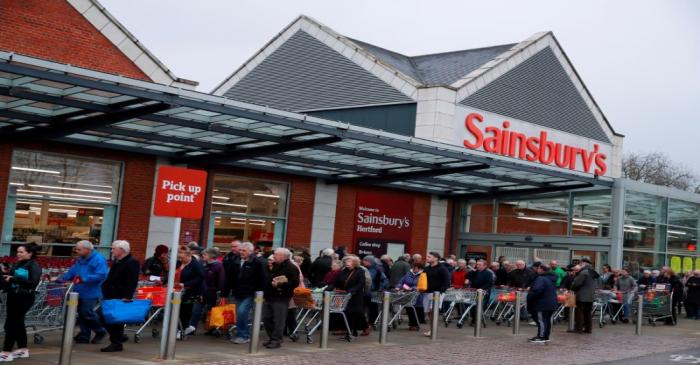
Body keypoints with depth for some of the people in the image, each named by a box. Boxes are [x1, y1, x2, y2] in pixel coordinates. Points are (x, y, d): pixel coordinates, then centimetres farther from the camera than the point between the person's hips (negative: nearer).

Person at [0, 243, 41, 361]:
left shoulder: (34, 266, -11)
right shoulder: (17, 265, 10)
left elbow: (33, 282, -24)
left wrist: (14, 278, -27)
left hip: (24, 299, -8)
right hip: (13, 297, 8)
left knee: (10, 324, -7)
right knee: (18, 323, 15)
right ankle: (23, 350, 27)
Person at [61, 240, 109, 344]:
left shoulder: (99, 260, -15)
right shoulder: (81, 260, 13)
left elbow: (101, 275, -24)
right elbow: (72, 272, 16)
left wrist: (84, 279, -29)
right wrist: (62, 278, -1)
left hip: (90, 293, -8)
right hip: (80, 292, 8)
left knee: (87, 313, -9)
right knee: (81, 314, 10)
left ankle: (100, 331, 11)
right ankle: (84, 336, 19)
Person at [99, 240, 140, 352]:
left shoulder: (132, 262, -13)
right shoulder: (116, 261, 17)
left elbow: (132, 282, -20)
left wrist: (127, 297, -25)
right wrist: (105, 291, 19)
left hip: (120, 298, -10)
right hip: (110, 296, 10)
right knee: (103, 317, 11)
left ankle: (116, 344, 6)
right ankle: (118, 338, 24)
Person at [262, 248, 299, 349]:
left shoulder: (291, 268, -9)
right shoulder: (273, 266, 17)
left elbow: (295, 283, -18)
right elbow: (266, 279, 29)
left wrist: (279, 284, -20)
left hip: (281, 299, -9)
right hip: (269, 297, 9)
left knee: (278, 320, -6)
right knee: (266, 318, 11)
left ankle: (276, 340, 3)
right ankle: (271, 338, 23)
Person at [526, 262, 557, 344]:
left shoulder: (541, 279, -19)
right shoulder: (551, 278, 12)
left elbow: (536, 290, -30)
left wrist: (529, 294, -10)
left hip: (542, 304, -10)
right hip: (552, 303, 10)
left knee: (541, 320, -3)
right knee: (548, 320, 15)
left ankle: (541, 337, 1)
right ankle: (546, 336, 22)